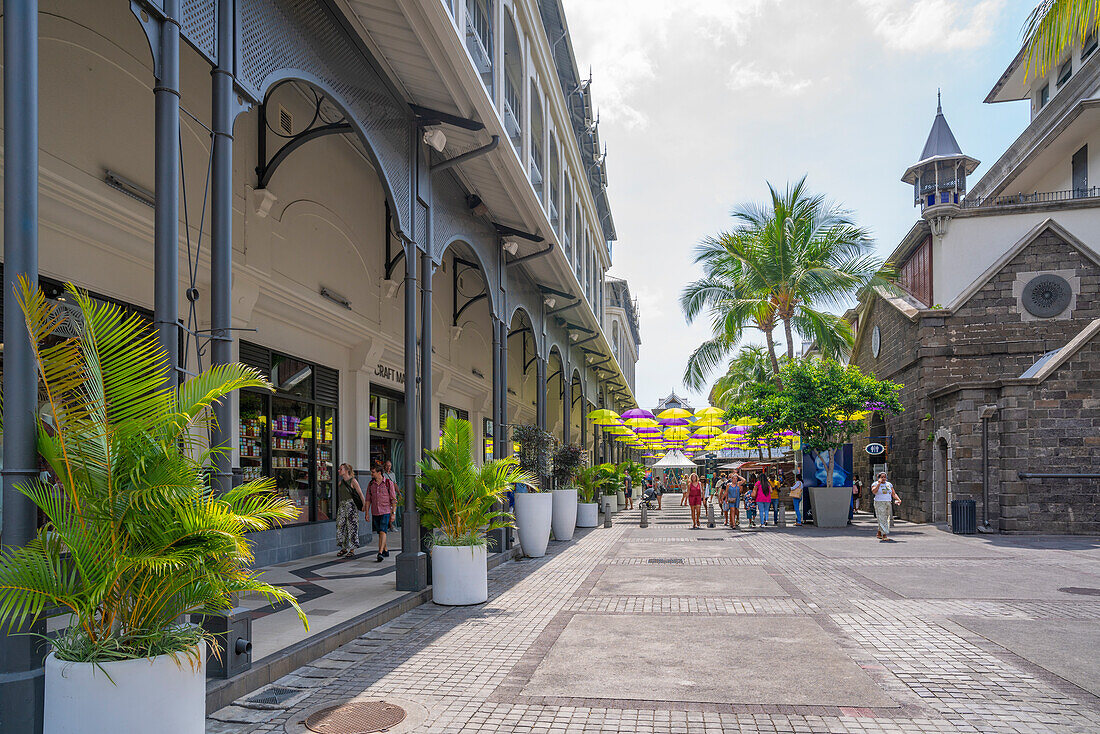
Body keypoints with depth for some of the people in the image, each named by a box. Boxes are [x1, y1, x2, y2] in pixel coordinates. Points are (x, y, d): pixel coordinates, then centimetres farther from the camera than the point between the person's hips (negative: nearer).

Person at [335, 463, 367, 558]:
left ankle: (352, 550, 2)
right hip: (342, 506, 6)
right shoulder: (341, 482, 12)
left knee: (352, 527, -3)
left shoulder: (353, 481, -6)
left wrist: (364, 506, -12)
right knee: (340, 526, 4)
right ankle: (344, 548, 17)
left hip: (351, 505, -6)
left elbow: (360, 494, -7)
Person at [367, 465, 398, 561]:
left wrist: (393, 513, -8)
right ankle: (386, 551, 27)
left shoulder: (389, 483, -5)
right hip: (375, 512, 5)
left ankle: (380, 553, -22)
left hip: (385, 511, -5)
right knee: (380, 533, 12)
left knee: (382, 532, -16)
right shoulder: (371, 484, 6)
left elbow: (394, 499, -4)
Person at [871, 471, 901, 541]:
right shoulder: (875, 484, -1)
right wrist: (879, 483, -18)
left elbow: (894, 494, 13)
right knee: (882, 520, -12)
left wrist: (898, 499, -4)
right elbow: (874, 491, -20)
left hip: (888, 503, 6)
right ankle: (884, 536, -15)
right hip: (879, 503, -6)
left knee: (885, 520, 10)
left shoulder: (889, 484, 14)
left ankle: (879, 533, 24)